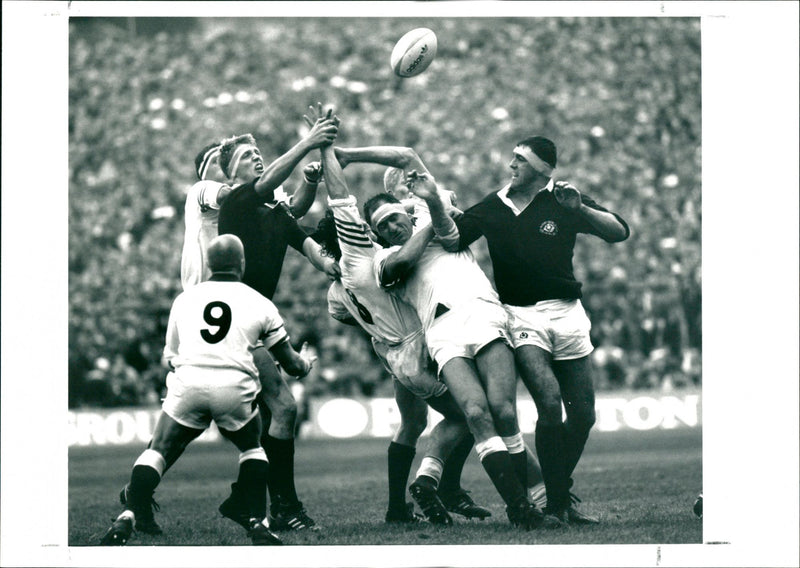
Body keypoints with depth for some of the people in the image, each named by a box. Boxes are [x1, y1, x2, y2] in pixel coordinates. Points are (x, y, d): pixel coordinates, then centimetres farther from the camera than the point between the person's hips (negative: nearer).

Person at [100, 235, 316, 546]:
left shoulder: (184, 299, 21)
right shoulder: (259, 304, 17)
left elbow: (170, 355, 30)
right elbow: (292, 364, 24)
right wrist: (306, 362, 48)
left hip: (188, 383, 0)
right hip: (234, 386, 0)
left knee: (158, 448, 16)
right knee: (251, 447, 26)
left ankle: (127, 518, -2)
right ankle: (257, 522, 15)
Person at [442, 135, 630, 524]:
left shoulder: (561, 200, 1)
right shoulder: (493, 208, 6)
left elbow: (620, 232, -6)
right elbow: (452, 240, -2)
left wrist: (580, 208, -19)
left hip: (567, 313, 2)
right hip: (520, 314, -2)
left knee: (583, 415, 2)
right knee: (549, 403, -21)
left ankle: (562, 491, 24)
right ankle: (557, 501, -11)